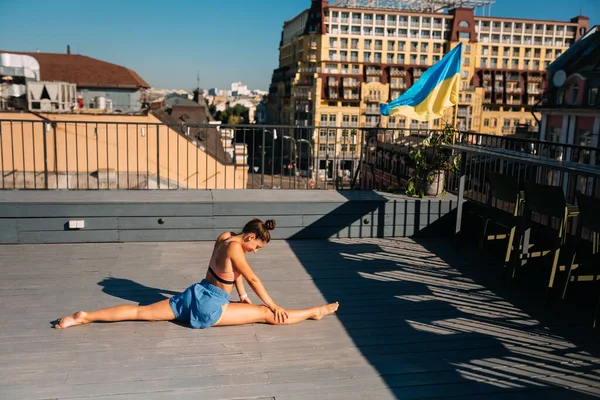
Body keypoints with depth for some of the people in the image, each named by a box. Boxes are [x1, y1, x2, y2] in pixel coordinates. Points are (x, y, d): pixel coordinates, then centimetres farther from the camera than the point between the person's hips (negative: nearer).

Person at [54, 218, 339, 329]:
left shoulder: (225, 237, 7)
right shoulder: (235, 248, -19)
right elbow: (253, 279, -14)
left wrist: (242, 295, 21)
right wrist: (273, 306, -6)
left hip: (195, 295, 8)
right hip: (208, 307, -8)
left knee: (141, 312, 7)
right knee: (267, 315, -7)